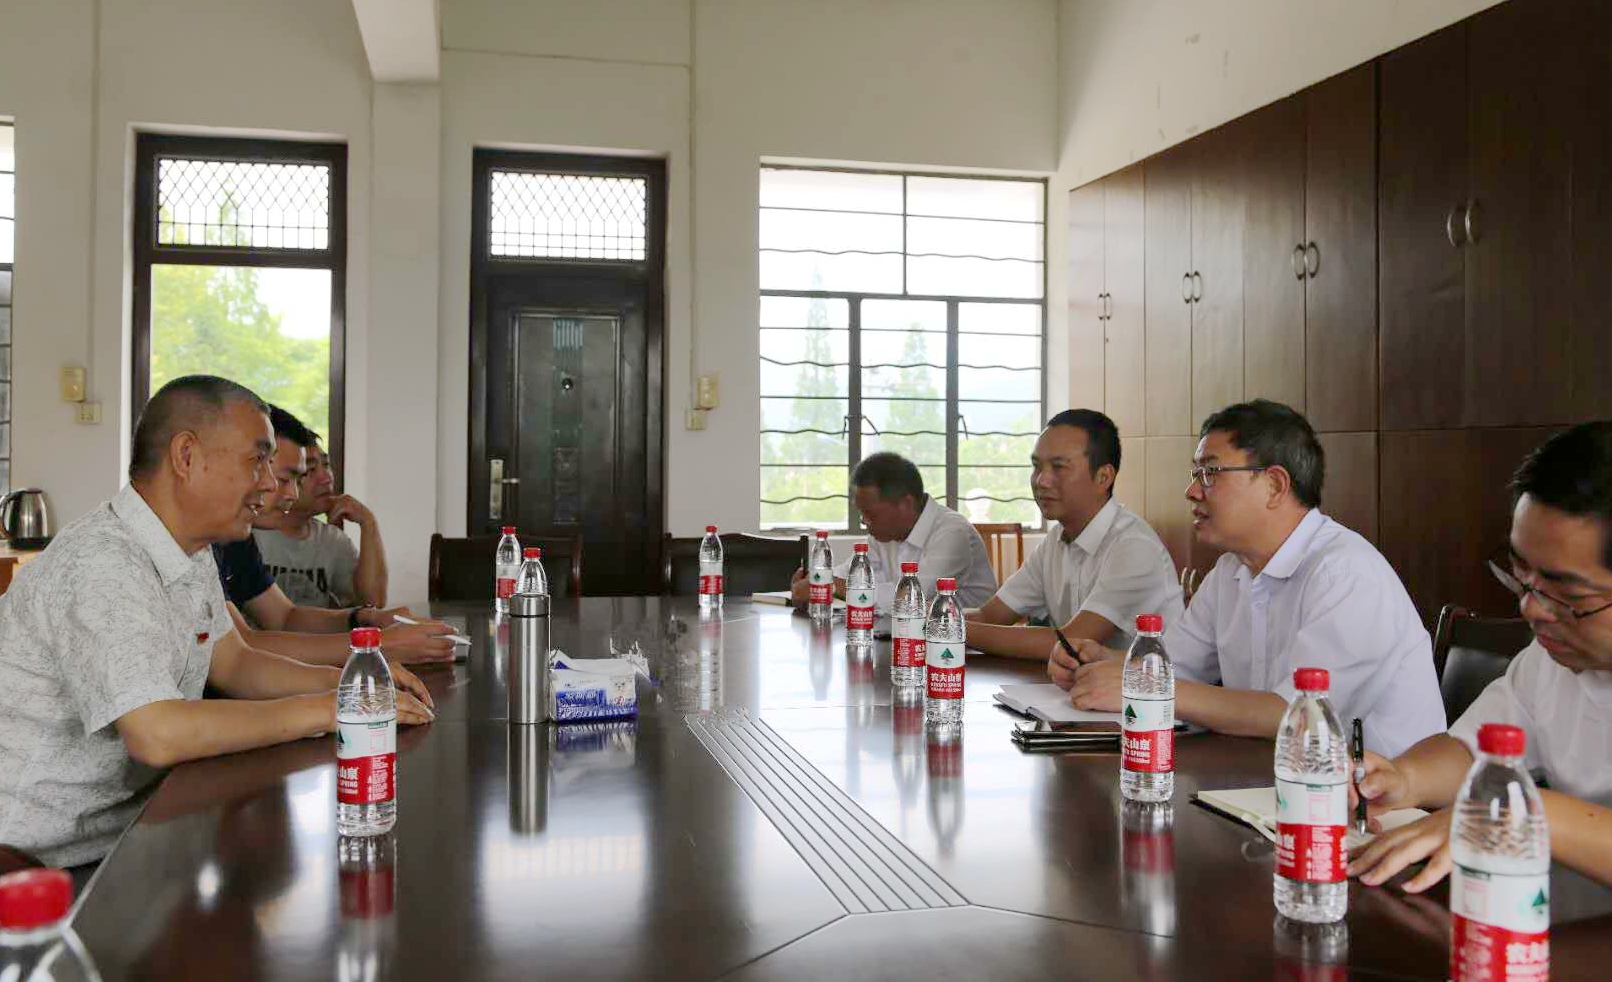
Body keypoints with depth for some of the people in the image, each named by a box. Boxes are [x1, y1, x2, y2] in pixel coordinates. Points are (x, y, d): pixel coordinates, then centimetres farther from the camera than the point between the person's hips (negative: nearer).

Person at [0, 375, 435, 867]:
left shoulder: (191, 552, 6)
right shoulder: (101, 567, -24)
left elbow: (233, 664, 15)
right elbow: (159, 734, -32)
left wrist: (346, 681, -1)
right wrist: (323, 710, -23)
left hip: (122, 820, 9)